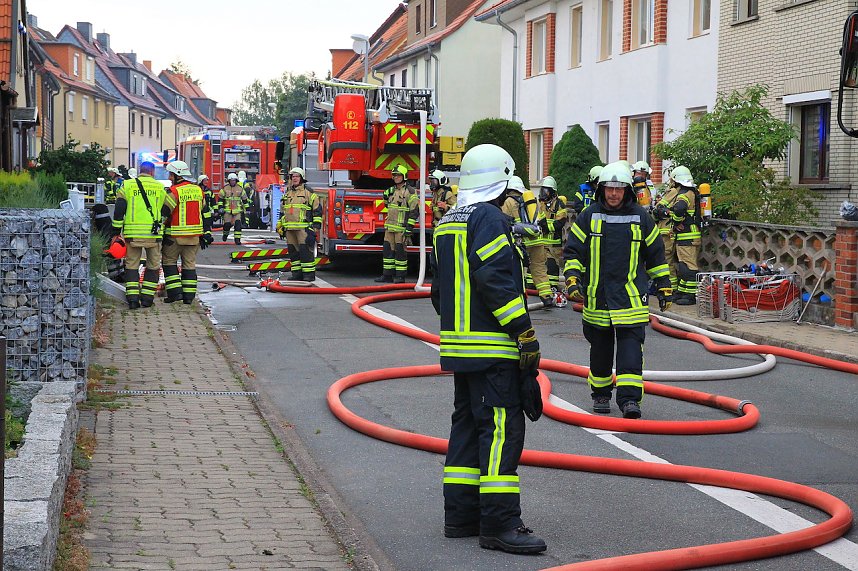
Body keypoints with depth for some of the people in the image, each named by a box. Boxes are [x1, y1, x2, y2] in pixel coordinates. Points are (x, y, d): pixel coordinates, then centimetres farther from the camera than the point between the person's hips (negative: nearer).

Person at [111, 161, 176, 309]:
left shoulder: (127, 185, 4)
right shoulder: (160, 187, 5)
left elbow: (119, 208, -1)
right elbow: (167, 209, 7)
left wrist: (116, 229, 4)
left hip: (132, 233, 0)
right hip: (153, 234, 0)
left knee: (132, 265, 8)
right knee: (153, 266, 12)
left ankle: (132, 298, 0)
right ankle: (147, 297, 10)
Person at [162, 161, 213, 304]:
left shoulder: (174, 191, -11)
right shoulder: (198, 190, 9)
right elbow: (206, 214, 13)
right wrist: (206, 233, 18)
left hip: (175, 235, -6)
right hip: (195, 236, 6)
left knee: (169, 261, 8)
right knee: (190, 264, 10)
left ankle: (175, 292, 0)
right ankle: (189, 296, 8)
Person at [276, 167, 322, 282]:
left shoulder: (308, 192, 0)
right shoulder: (287, 193, 19)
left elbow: (317, 210, -1)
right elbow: (282, 211, 26)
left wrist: (316, 226, -7)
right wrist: (280, 227, 21)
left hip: (303, 228, -6)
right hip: (289, 228, 6)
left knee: (306, 251, -9)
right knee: (293, 251, 7)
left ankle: (309, 274, -7)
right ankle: (297, 274, 12)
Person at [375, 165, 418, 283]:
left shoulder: (409, 192, -8)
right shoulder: (392, 190, 16)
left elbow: (414, 211, -11)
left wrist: (409, 228, -17)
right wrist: (386, 195, 11)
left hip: (401, 228, -7)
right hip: (390, 227, 7)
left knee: (400, 250, -4)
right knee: (388, 250, 6)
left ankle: (400, 276, 1)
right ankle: (387, 275, 11)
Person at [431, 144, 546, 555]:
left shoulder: (448, 223, 17)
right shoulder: (490, 219, -12)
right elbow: (496, 279, -21)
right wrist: (525, 332, -19)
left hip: (457, 343, 10)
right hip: (493, 349, -10)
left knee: (467, 426, 14)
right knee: (502, 430, -9)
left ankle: (460, 514, 19)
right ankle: (499, 524, -10)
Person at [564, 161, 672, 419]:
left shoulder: (640, 217, 5)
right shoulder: (588, 217, 3)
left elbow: (655, 254, 13)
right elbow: (573, 251, 5)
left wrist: (664, 286, 14)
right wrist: (572, 279, -9)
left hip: (631, 296, -1)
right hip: (596, 296, 1)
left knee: (631, 345, -11)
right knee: (600, 348, 12)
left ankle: (630, 398, -14)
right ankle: (600, 393, 27)